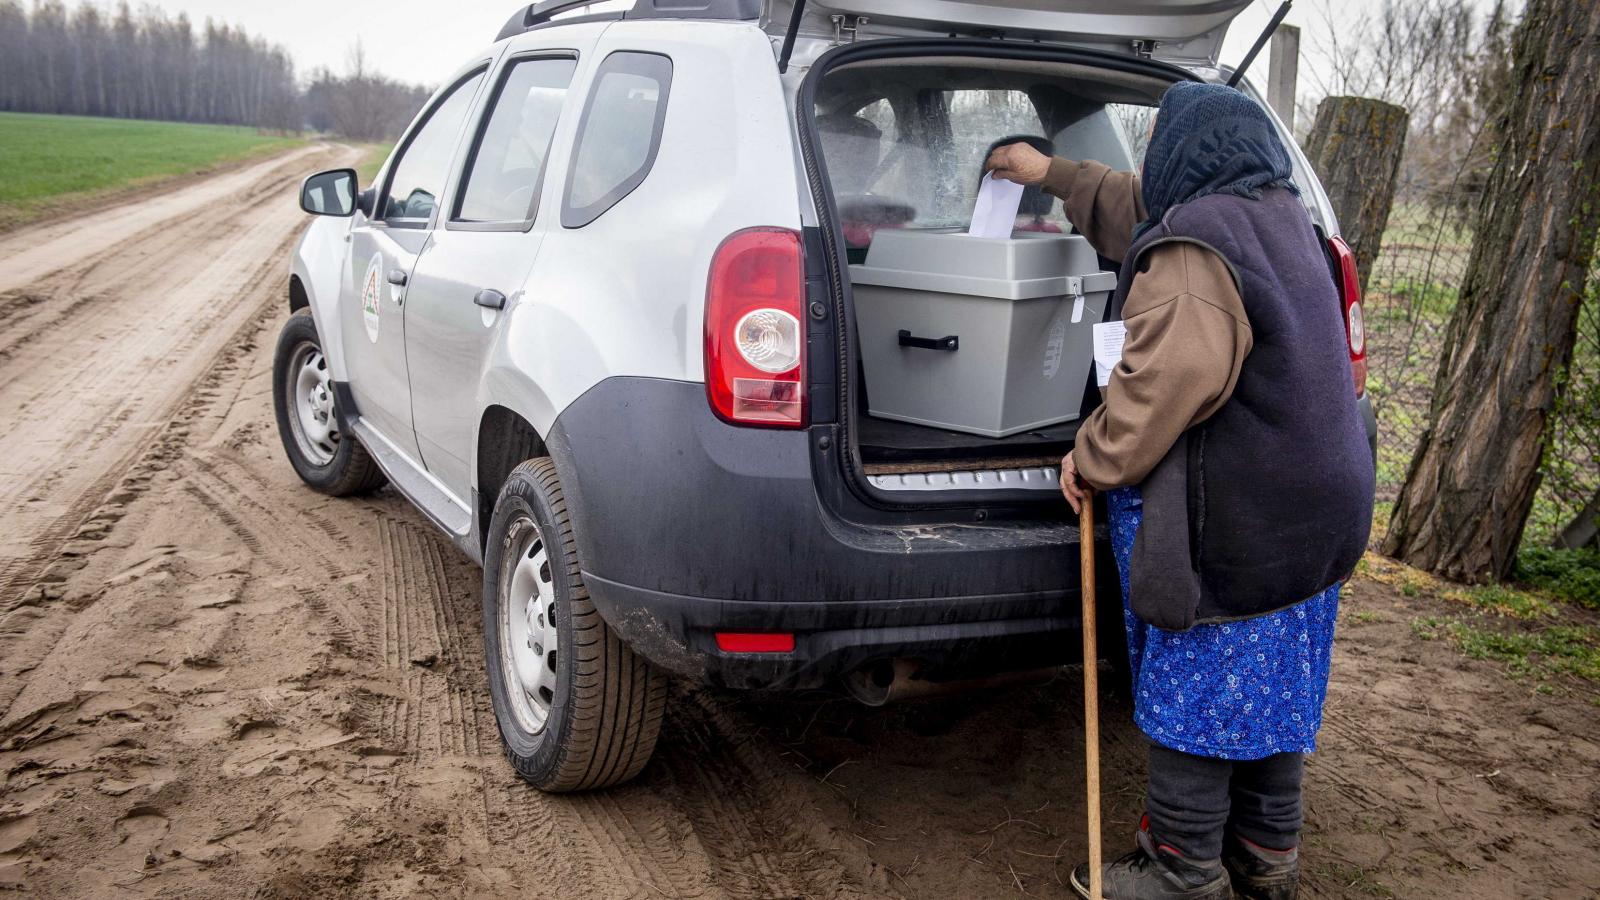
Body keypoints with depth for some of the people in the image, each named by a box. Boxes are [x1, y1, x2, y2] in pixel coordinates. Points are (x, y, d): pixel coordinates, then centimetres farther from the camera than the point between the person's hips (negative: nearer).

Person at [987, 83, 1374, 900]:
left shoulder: (1196, 249, -19)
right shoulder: (1281, 216, 13)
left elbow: (1170, 379, -30)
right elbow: (1138, 211, 27)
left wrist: (1094, 457, -16)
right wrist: (1050, 174, 34)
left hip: (1226, 523, -9)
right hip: (1308, 508, 10)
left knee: (1195, 691, 2)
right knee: (1270, 683, 17)